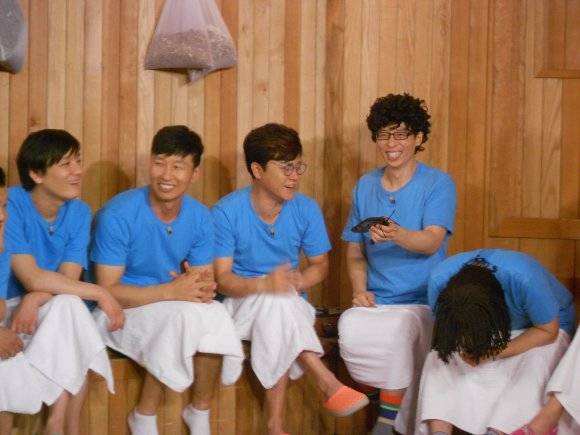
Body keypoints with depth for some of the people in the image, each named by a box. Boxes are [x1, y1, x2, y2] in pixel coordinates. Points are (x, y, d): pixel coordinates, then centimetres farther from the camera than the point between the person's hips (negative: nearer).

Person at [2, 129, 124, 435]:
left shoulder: (79, 212, -2)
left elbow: (68, 280, -8)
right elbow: (32, 279, -24)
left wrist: (35, 300, -29)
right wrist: (101, 294, -23)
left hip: (53, 310, 4)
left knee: (70, 305, -29)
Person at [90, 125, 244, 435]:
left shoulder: (200, 217, -5)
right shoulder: (118, 214, -20)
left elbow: (206, 279, 0)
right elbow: (108, 292, -20)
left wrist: (203, 288, -25)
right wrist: (170, 291, -30)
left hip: (176, 310, 5)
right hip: (120, 310, -4)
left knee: (214, 313, -27)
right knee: (184, 313, -32)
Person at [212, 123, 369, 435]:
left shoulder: (306, 209, -4)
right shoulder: (227, 212, -13)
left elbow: (320, 265, 6)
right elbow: (222, 279, -15)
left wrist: (295, 283, -17)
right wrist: (264, 284, -35)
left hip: (290, 305, 2)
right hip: (242, 303, -2)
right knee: (275, 300, -35)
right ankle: (325, 380, -32)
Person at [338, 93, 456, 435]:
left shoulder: (438, 184, -1)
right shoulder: (365, 186, 13)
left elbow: (432, 242, -16)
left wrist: (396, 234, -36)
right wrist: (360, 290, -1)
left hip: (423, 301, -3)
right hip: (375, 302, 3)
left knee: (399, 329, -35)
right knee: (350, 328, -31)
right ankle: (389, 393, -7)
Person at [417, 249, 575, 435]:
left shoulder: (525, 280, -39)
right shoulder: (440, 279, -29)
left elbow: (548, 331, -23)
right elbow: (444, 328, -11)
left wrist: (495, 353, -33)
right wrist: (465, 347, -32)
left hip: (535, 328, -3)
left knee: (531, 370, -33)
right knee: (438, 360, -21)